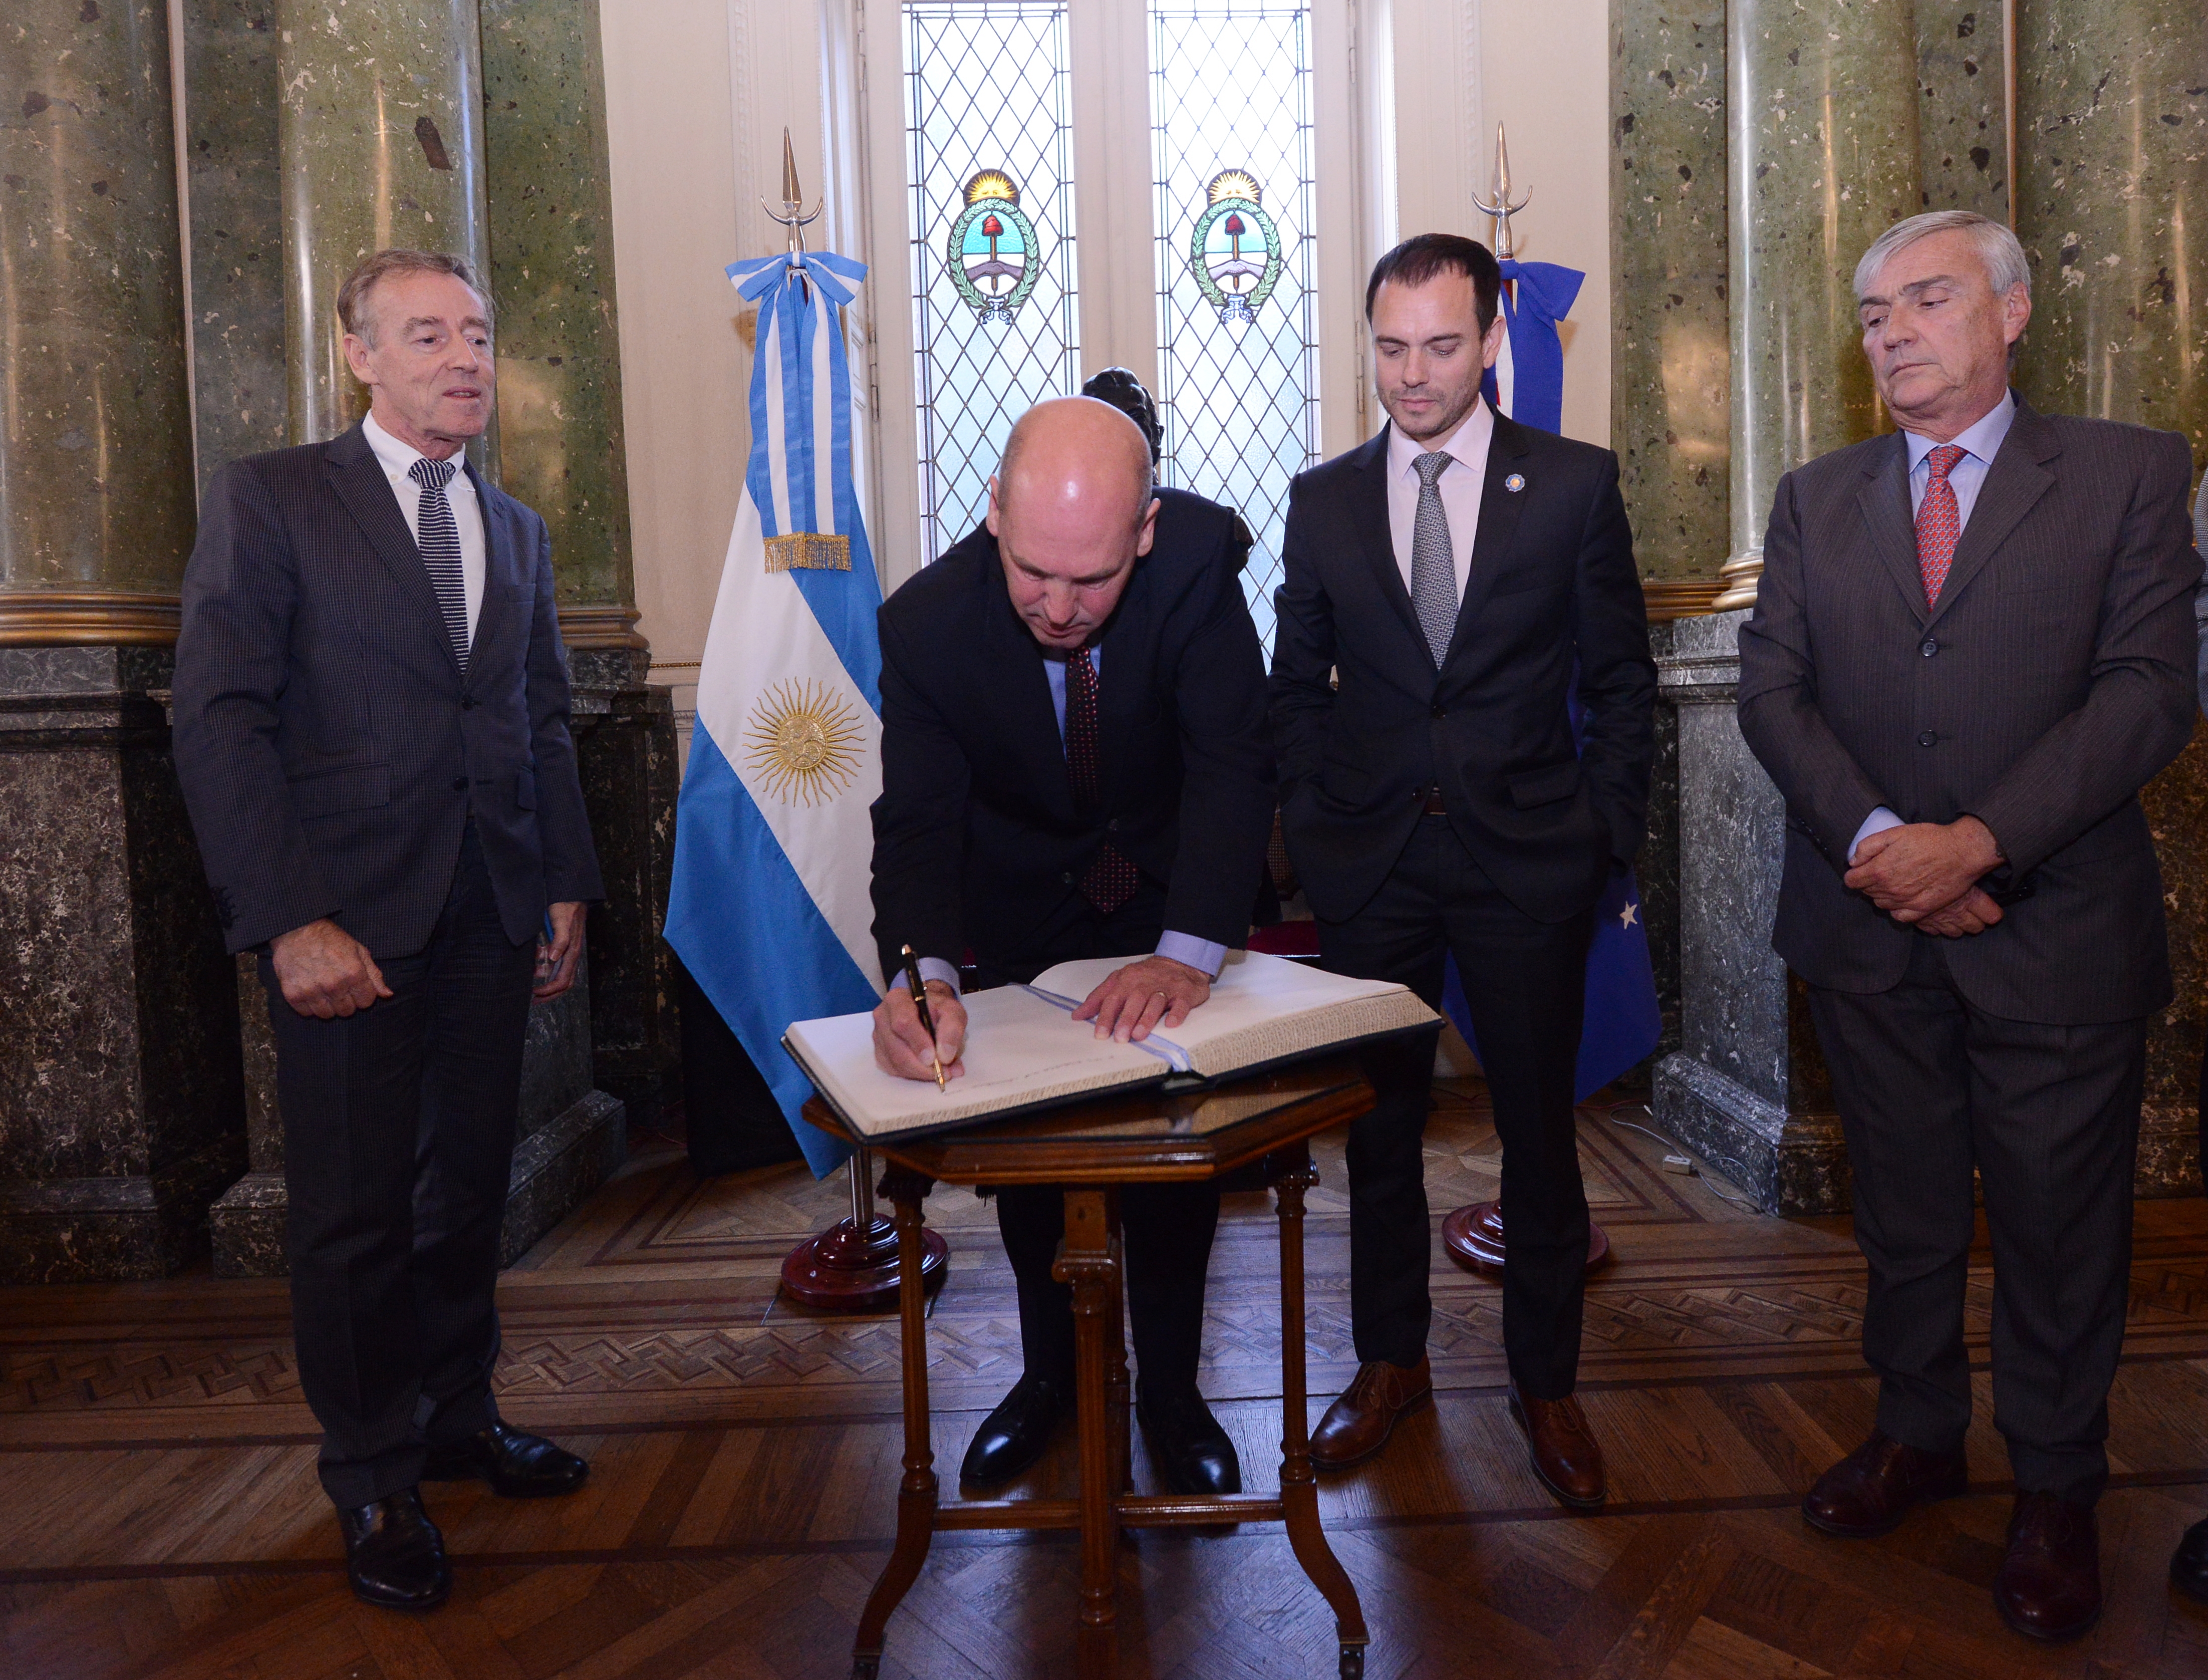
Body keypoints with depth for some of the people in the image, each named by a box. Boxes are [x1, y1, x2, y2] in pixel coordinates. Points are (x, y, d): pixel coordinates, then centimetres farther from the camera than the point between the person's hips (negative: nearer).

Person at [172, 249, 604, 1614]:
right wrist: (292, 921, -15)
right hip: (349, 914, -4)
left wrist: (568, 887, 9)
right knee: (355, 1212, 5)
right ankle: (375, 1477, 23)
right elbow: (219, 719, -8)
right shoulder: (270, 499, -2)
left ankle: (458, 1412, 33)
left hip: (493, 915, 5)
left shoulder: (518, 530, 15)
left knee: (471, 1182, 14)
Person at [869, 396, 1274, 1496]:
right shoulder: (926, 623, -27)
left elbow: (1232, 761, -31)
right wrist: (923, 974, -47)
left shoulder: (1198, 553, -29)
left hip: (1171, 889, 0)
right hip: (1019, 902, 1)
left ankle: (1169, 1387, 26)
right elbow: (918, 820, -27)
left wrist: (1190, 952, -44)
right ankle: (1051, 1373, 34)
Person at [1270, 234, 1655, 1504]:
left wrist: (1609, 828, -3)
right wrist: (1321, 812, 3)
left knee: (1539, 1127, 9)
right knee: (1380, 1124, 12)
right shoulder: (1323, 499, 6)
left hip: (1527, 862, -1)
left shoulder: (1576, 484, 1)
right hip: (1371, 862, 2)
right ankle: (1392, 1362, 31)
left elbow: (1623, 679, 3)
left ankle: (1548, 1383, 28)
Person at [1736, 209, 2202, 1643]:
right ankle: (1920, 1431, 35)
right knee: (1904, 1205, 16)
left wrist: (1977, 839, -20)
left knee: (2059, 1220, 9)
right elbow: (1774, 689, 0)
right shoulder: (1816, 500, 9)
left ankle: (2056, 1487, 30)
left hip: (2057, 924, -2)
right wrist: (1873, 838, -14)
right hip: (1869, 927, 3)